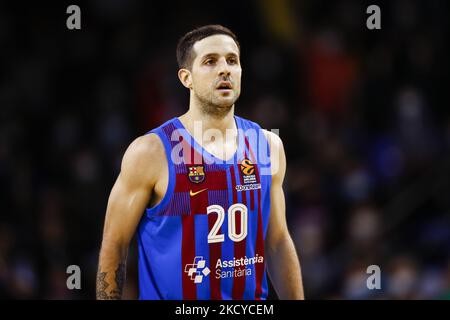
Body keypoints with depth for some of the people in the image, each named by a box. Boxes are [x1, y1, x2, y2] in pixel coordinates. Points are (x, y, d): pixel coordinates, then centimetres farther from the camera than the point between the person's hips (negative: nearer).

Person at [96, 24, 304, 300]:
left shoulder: (267, 146, 3)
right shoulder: (150, 152, -11)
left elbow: (278, 243, 10)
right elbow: (113, 247, -7)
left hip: (251, 297, 4)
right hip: (171, 296, -4)